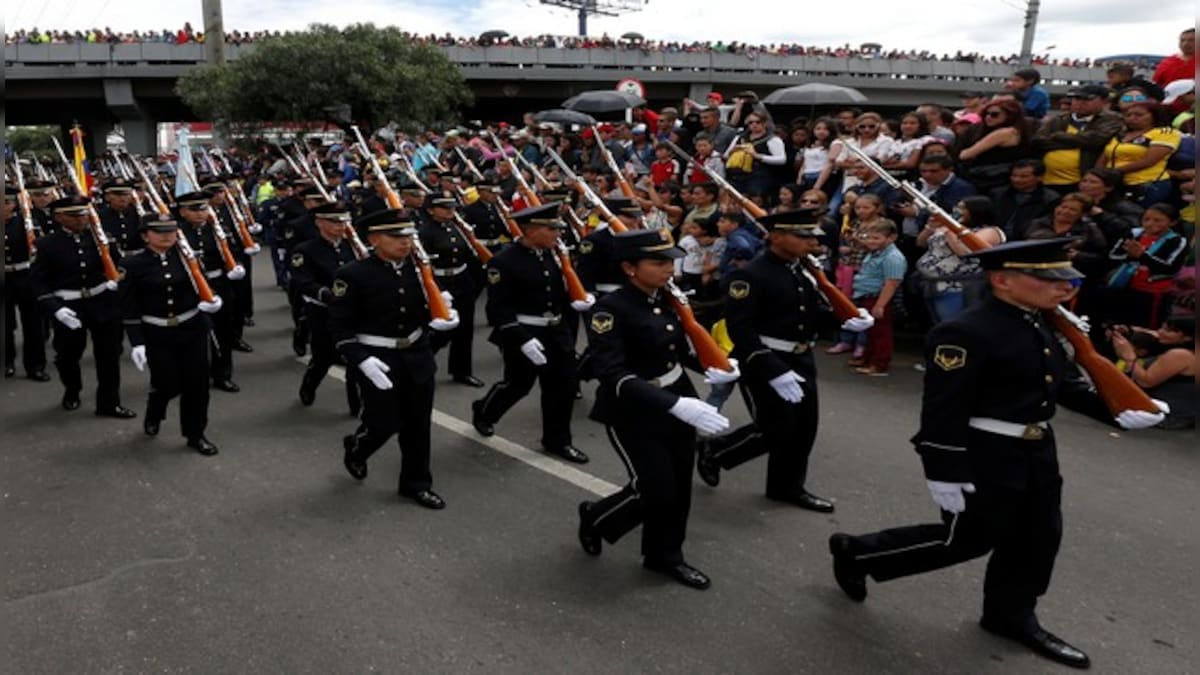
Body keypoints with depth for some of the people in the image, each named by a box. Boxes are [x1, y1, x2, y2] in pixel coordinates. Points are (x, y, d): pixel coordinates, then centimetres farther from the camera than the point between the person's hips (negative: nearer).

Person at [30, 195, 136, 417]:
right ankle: (71, 393, 42)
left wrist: (115, 280, -9)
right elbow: (37, 281, -8)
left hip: (103, 303, 2)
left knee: (109, 355, 5)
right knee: (68, 355, 14)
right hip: (68, 307, -1)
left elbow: (117, 262, 12)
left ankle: (109, 403, 17)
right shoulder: (47, 244, -7)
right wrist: (56, 309, -19)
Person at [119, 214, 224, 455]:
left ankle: (195, 434, 21)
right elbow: (129, 308, -7)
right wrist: (136, 343, -12)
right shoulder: (133, 264, -8)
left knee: (197, 382, 4)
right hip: (157, 335, -2)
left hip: (193, 329, 2)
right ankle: (152, 416, 37)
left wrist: (213, 299, -15)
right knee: (167, 384, 1)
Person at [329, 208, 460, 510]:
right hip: (377, 360, -5)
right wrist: (362, 360, -23)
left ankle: (416, 483, 28)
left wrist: (439, 319, -11)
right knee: (385, 423, 1)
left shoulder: (418, 268, -1)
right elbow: (339, 325, -13)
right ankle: (355, 449, 36)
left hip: (418, 355, 5)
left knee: (418, 424, 10)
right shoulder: (353, 275, -15)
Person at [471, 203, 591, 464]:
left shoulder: (552, 255, 6)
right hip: (523, 335, -6)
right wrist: (523, 339, -27)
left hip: (558, 333, 7)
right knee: (518, 385, 8)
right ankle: (483, 412, 38)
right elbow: (498, 309, -20)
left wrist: (574, 302, -4)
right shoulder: (504, 261, -17)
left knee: (564, 385, 7)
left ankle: (557, 440, 23)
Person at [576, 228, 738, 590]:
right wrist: (674, 404, -37)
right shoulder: (610, 310, -22)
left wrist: (707, 367, -5)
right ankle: (594, 518, 25)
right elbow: (613, 375, -29)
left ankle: (664, 555, 33)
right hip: (634, 411, -7)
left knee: (679, 486, 12)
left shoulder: (669, 298, 0)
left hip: (678, 400, 7)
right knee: (656, 491, -4)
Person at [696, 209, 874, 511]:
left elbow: (814, 315, 17)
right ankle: (713, 451, 18)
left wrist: (847, 320, -2)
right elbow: (740, 330, -23)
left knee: (804, 429, 12)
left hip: (801, 361, 8)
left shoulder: (806, 272, 10)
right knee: (776, 431, -5)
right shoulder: (750, 276, -18)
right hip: (763, 363, -8)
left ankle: (789, 487, 31)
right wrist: (774, 371, -28)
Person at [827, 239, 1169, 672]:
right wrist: (945, 475, -23)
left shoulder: (1039, 325, 7)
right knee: (967, 540, 4)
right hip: (985, 459, -9)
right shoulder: (965, 333, -23)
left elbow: (1057, 385, 19)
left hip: (1036, 452, 9)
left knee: (1039, 539, 15)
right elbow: (943, 410, -23)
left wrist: (1115, 411, 8)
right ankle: (856, 553, 20)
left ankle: (1011, 617, 35)